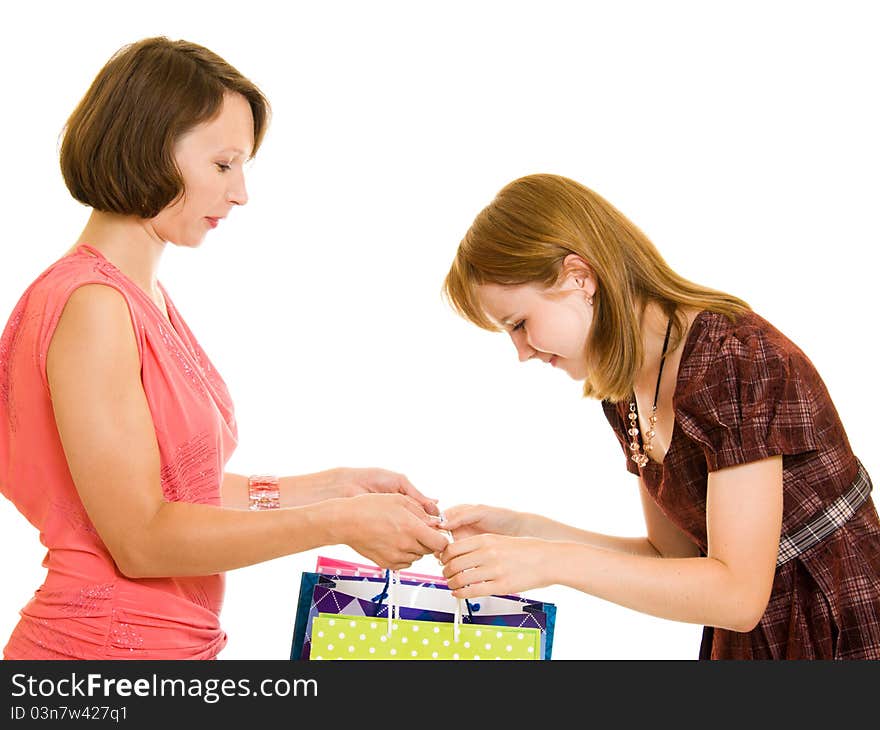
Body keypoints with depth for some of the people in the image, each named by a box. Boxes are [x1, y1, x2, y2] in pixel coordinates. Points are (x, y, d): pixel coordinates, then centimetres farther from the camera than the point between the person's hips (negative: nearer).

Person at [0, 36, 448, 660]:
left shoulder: (146, 299, 11)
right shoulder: (91, 305, -17)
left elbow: (182, 490, 9)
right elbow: (140, 538, -19)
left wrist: (334, 486, 5)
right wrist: (338, 523, -18)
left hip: (171, 640, 8)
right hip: (104, 641, -8)